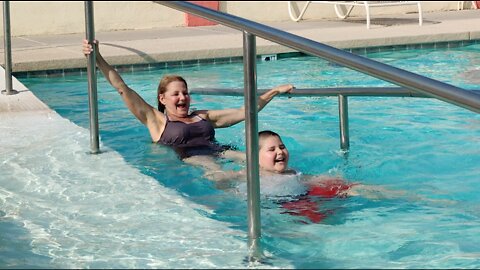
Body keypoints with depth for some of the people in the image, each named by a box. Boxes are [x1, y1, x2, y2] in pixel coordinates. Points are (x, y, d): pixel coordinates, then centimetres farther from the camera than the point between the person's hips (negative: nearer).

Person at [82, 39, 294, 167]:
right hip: (187, 157, -5)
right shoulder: (156, 120, 15)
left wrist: (275, 91, 23)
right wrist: (98, 59, 1)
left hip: (216, 150, 5)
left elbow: (245, 112, 26)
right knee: (214, 169, -38)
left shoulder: (204, 116, 27)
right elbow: (123, 89, 8)